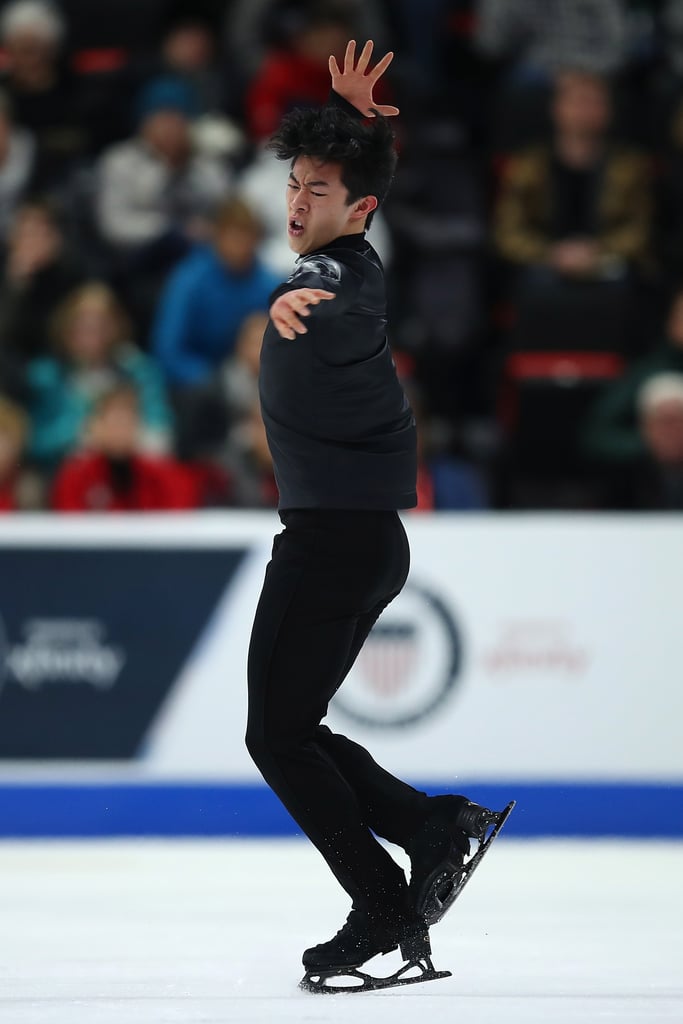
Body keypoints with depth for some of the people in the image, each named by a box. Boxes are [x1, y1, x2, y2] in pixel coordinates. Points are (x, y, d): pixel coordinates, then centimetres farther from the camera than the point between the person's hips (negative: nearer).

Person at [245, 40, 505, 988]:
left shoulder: (339, 279, -16)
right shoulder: (353, 266, 12)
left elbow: (326, 299, -37)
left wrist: (295, 299, -49)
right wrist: (354, 117, 22)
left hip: (336, 535, -10)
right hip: (361, 533, 10)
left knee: (278, 735, -8)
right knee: (292, 731, 13)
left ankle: (384, 903, -7)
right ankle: (429, 824, 10)